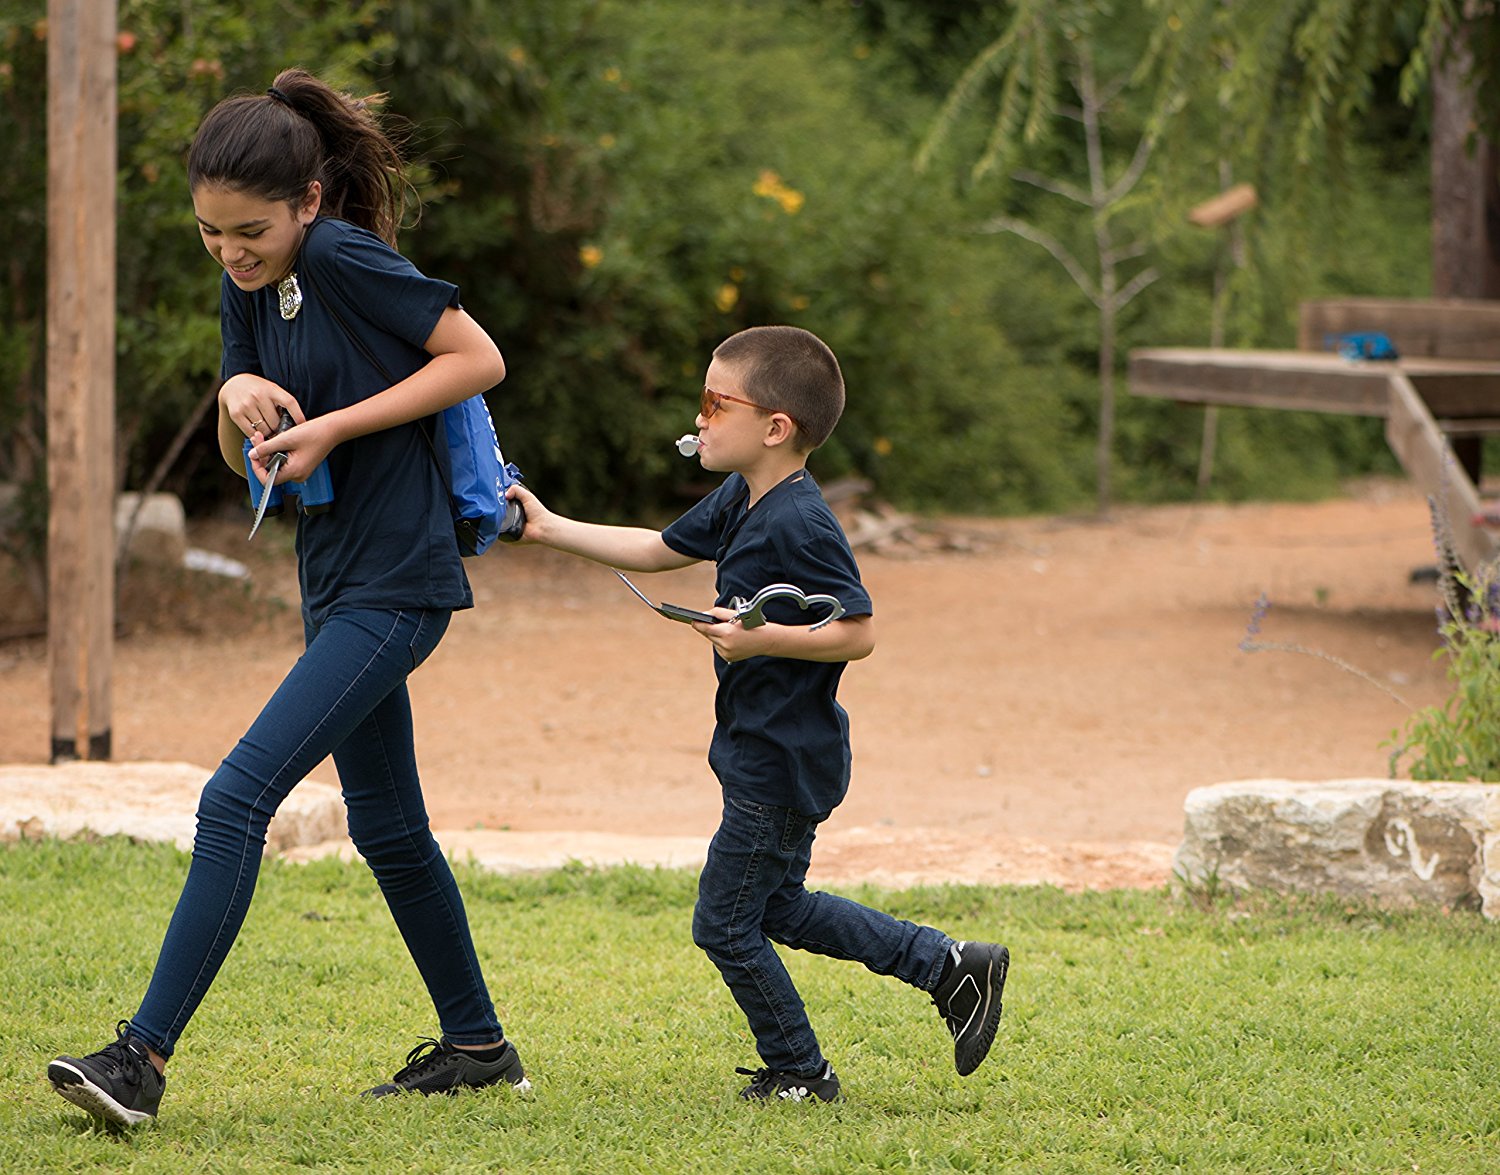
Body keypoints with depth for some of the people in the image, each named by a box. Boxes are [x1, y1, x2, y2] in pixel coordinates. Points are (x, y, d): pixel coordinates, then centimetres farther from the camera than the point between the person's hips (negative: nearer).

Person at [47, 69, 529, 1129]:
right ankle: (477, 1045, 32)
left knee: (238, 800, -17)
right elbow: (247, 459, 15)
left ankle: (144, 1054, -19)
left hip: (394, 584, -10)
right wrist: (240, 396, -9)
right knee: (388, 829, 19)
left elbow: (480, 360, -16)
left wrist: (331, 427, -19)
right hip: (337, 583, 10)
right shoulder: (251, 286, 8)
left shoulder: (345, 258, -16)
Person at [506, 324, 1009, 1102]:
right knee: (779, 910, 21)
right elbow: (659, 549, 18)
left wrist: (764, 638, -33)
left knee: (725, 924, 2)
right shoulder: (739, 501, 6)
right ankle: (950, 967, 22)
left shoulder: (797, 525, -24)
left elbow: (857, 631, -26)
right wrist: (550, 529, 15)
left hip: (781, 766, -10)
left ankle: (797, 1072, 17)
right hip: (774, 754, 10)